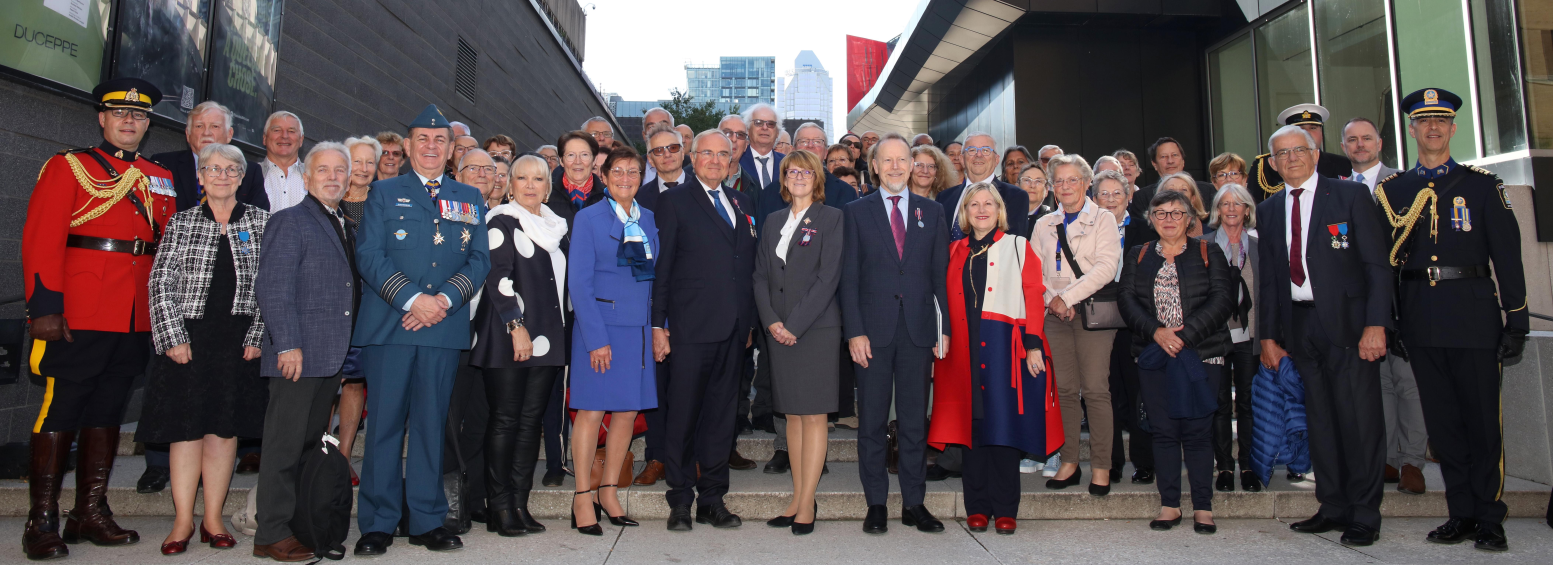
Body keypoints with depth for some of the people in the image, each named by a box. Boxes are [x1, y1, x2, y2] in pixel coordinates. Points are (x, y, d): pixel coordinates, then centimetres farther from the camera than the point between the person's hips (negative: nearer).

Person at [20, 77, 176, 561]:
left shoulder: (161, 178, 15)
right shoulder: (68, 166, 1)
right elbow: (41, 240, -7)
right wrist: (46, 307, -14)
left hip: (137, 321, 5)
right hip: (78, 318, -5)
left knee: (108, 413, 11)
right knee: (61, 412, 0)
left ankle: (90, 513, 21)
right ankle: (42, 522, 9)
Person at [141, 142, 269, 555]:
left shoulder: (260, 222, 6)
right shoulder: (181, 223, 7)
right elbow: (161, 284, 3)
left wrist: (258, 337, -4)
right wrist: (173, 338, -6)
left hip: (238, 341, 0)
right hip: (188, 338, 0)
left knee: (225, 427, 4)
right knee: (186, 425, 1)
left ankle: (213, 518, 13)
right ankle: (183, 520, 11)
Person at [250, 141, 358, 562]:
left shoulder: (345, 227, 19)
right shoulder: (290, 221, -3)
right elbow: (272, 288, -11)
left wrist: (345, 352, 14)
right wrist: (288, 345, -18)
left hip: (330, 358, 8)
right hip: (297, 356, -7)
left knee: (311, 445, 12)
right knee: (285, 446, -3)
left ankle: (301, 527, 19)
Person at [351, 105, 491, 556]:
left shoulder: (468, 198, 16)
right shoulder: (384, 193, 11)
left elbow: (480, 259, 7)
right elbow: (369, 256, 0)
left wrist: (444, 299, -9)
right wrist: (413, 299, -13)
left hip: (444, 327, 2)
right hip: (389, 326, -1)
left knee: (431, 425, 6)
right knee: (384, 425, 0)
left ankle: (428, 521, 13)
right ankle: (377, 524, 9)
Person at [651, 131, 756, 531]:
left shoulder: (742, 204, 16)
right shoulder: (674, 201, 1)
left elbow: (750, 267, 17)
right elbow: (661, 267, -3)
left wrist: (751, 322, 11)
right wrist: (657, 325, -8)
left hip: (733, 329, 5)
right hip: (691, 326, -5)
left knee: (721, 415, 10)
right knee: (683, 415, 1)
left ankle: (712, 499, 20)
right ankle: (680, 501, 12)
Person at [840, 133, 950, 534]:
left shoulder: (932, 212, 11)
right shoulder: (857, 211, 5)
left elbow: (941, 273, 9)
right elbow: (849, 277, 0)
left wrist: (945, 328, 2)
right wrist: (854, 331, -8)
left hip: (918, 328, 2)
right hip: (874, 330, -1)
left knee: (915, 421, 7)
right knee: (872, 421, 4)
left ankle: (913, 504, 18)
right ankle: (876, 504, 15)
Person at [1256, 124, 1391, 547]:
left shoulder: (1350, 195, 0)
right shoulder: (1268, 210, 13)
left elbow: (1376, 265, -4)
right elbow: (1267, 278, 14)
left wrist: (1375, 325, -13)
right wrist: (1268, 335, 9)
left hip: (1347, 322, -4)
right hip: (1298, 325, 4)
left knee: (1360, 420, -2)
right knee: (1320, 420, 10)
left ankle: (1364, 516, 9)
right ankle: (1334, 507, 21)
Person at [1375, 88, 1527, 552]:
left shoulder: (1483, 185, 7)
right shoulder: (1391, 190, 11)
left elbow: (1507, 256, 3)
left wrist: (1517, 321, -3)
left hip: (1473, 314, -2)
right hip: (1420, 318, 2)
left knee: (1482, 418, 0)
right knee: (1441, 421, 7)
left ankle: (1489, 518, 11)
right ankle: (1461, 513, 17)